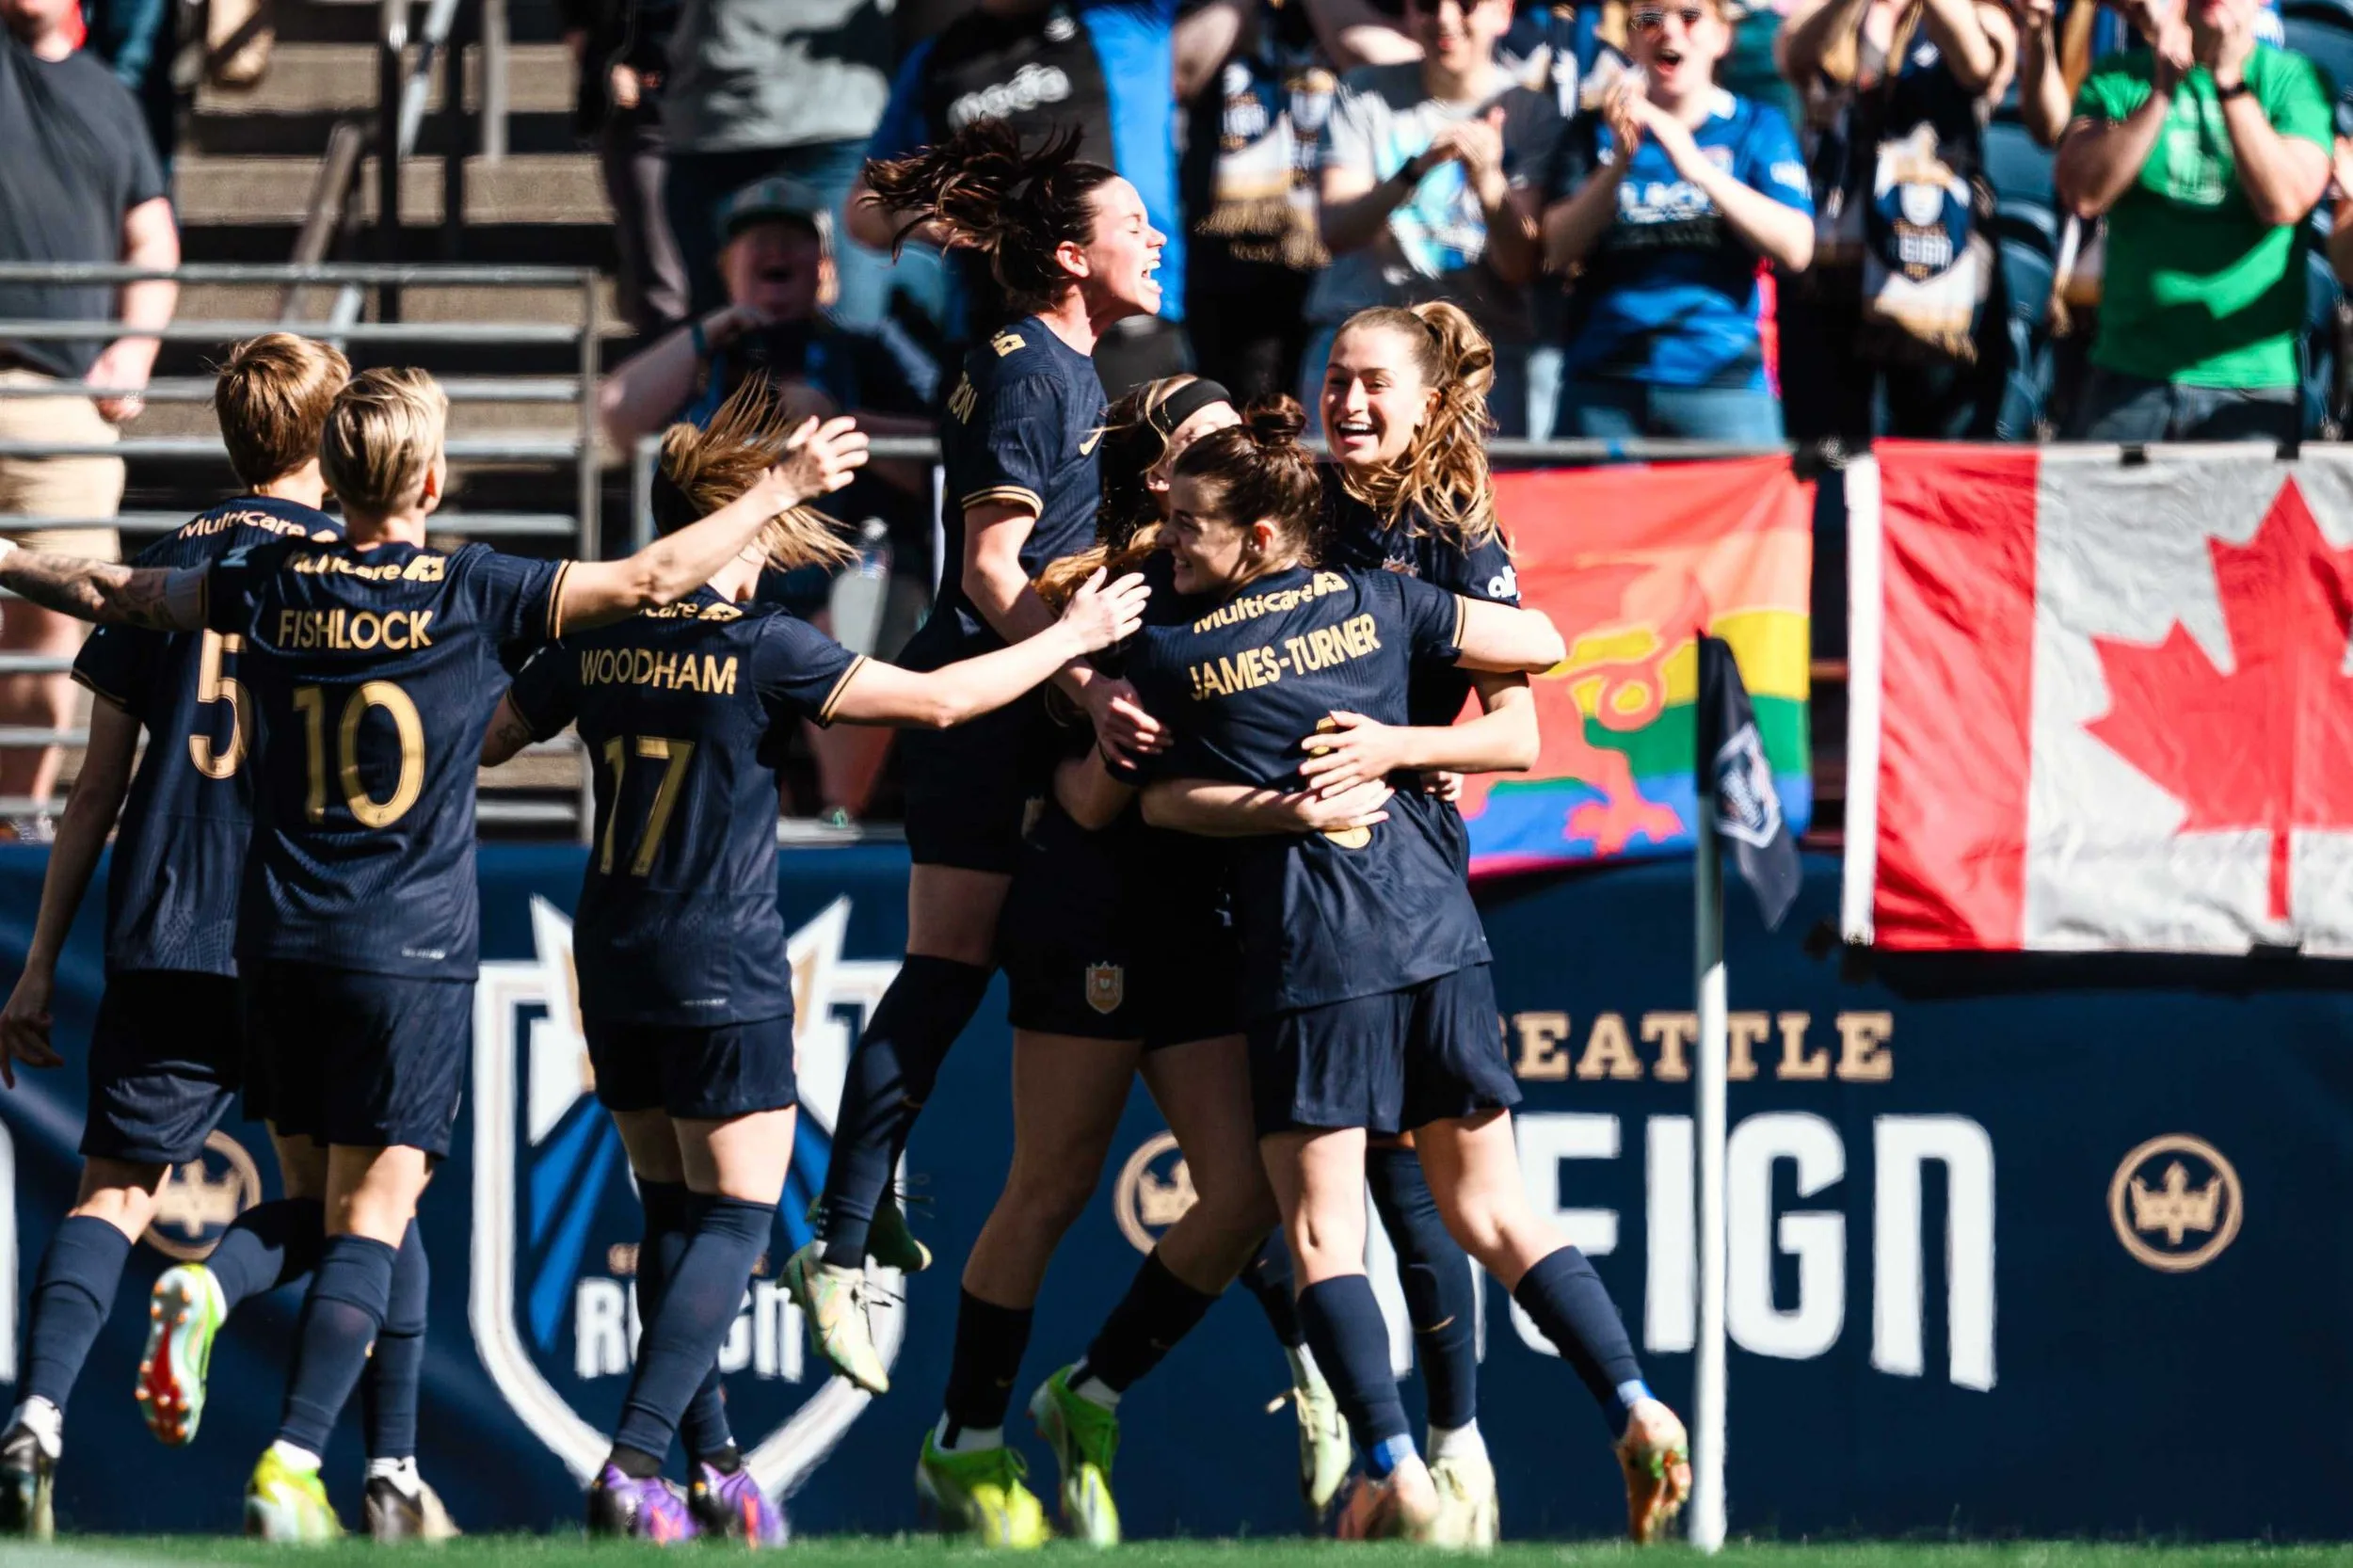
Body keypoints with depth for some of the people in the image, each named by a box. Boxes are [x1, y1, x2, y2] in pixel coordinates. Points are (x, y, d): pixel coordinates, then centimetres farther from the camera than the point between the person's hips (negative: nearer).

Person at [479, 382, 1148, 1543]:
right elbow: (934, 700, -15)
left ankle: (709, 1461, 16)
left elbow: (486, 739, 17)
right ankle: (635, 1464, -16)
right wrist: (1072, 639, -4)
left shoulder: (598, 642, 3)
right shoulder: (763, 648, -12)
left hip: (613, 969, 6)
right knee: (734, 1220, -2)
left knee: (672, 1214, 15)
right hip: (723, 976, -6)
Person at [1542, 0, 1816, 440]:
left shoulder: (1758, 127, 8)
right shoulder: (1596, 130, 13)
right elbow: (1557, 252, 1)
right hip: (1601, 387, 1)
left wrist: (1698, 168, -16)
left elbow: (1794, 249, -5)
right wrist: (1620, 161, -13)